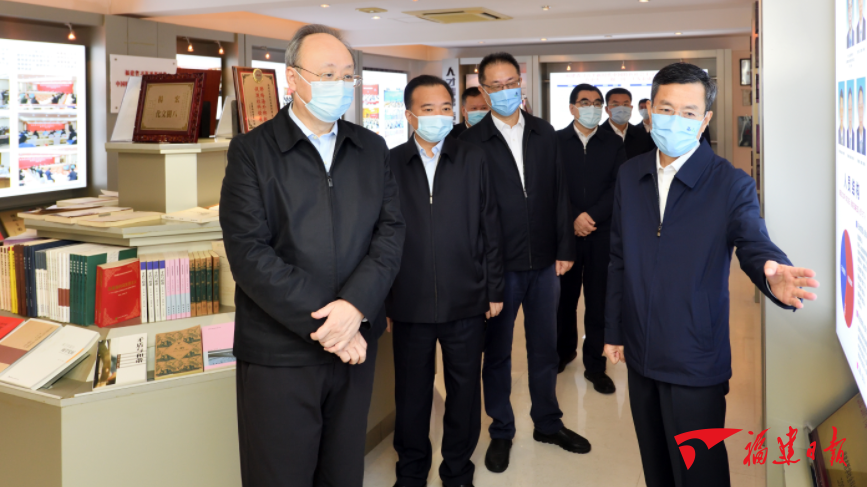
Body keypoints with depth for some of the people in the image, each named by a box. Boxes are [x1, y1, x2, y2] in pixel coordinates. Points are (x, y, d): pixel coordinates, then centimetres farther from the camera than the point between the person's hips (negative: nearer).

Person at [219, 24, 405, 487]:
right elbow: (249, 252, -13)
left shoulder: (372, 149, 9)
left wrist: (355, 305, -17)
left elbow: (391, 230, 0)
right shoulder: (252, 151, -4)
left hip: (354, 343, 4)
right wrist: (321, 324, -18)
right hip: (279, 353, -3)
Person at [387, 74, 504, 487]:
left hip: (466, 301, 1)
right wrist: (381, 299, 1)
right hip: (410, 302, 0)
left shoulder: (474, 160, 3)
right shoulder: (390, 164, 0)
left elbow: (489, 229, 4)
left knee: (464, 390, 12)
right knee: (411, 393, 13)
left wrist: (494, 290, 3)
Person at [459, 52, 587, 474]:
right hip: (498, 264, -3)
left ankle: (548, 423, 34)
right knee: (497, 352, 11)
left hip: (544, 261, 4)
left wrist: (564, 248, 2)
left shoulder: (545, 133, 5)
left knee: (545, 347, 16)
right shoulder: (471, 142, -7)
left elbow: (560, 193, 6)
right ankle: (501, 432, 28)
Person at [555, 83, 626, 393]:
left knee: (599, 300, 3)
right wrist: (574, 219, -11)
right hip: (565, 232, 0)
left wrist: (592, 216, -13)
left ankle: (595, 365, 13)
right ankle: (564, 350, 31)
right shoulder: (556, 141, 3)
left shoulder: (614, 143, 6)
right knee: (564, 296, 10)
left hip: (602, 234, 0)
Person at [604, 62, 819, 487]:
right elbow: (620, 258, 8)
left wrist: (775, 277, -44)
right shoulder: (630, 175, 4)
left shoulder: (731, 184, -9)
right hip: (641, 356, 4)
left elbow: (756, 247, -19)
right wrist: (614, 330, 10)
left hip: (696, 363, -4)